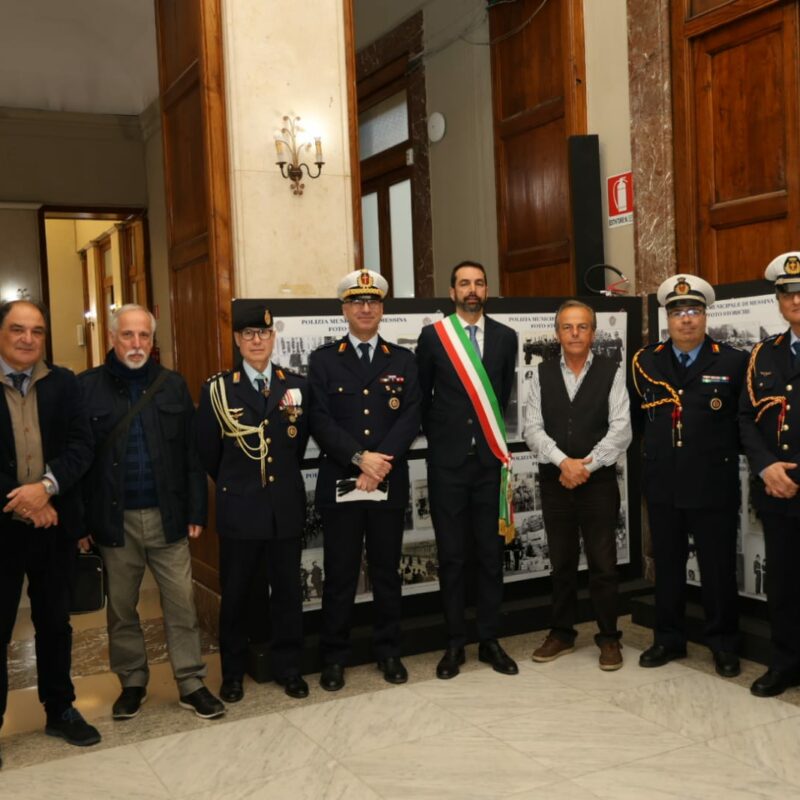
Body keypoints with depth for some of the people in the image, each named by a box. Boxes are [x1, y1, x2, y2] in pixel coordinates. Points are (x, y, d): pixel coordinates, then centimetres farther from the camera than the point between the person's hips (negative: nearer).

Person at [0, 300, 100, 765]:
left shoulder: (64, 384, 4)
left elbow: (82, 444, -4)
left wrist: (46, 487, -19)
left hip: (54, 524, 3)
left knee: (55, 622, 16)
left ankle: (60, 709, 31)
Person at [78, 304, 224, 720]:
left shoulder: (173, 385, 4)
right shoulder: (86, 387, -2)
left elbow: (192, 452, 4)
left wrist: (196, 511, 1)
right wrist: (80, 520, -6)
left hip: (167, 516, 1)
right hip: (114, 519, -1)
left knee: (181, 605, 6)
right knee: (121, 608, 13)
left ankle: (191, 684, 18)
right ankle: (132, 683, 29)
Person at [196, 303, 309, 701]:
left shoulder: (296, 384, 4)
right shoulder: (217, 388, -2)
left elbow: (301, 444, 9)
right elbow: (208, 453, 4)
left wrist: (283, 479, 10)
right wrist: (234, 485, 11)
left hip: (286, 506, 2)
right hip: (239, 508, -2)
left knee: (287, 590, 11)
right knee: (235, 593, 9)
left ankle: (287, 667, 26)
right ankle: (233, 672, 25)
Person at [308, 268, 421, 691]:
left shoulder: (403, 360, 10)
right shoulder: (323, 360, 5)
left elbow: (410, 418, -1)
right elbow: (320, 420, -5)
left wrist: (381, 462, -14)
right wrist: (360, 458, -17)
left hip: (390, 483, 2)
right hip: (339, 483, -1)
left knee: (387, 572, 11)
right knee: (339, 575, 5)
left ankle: (388, 652, 24)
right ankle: (334, 657, 18)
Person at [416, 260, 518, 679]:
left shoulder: (505, 337, 7)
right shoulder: (433, 336, 1)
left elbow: (505, 394, 13)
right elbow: (421, 396, 8)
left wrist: (496, 437, 12)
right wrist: (438, 436, 8)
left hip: (490, 459, 2)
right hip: (448, 460, -1)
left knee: (491, 554, 7)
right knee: (452, 556, 5)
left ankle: (489, 640, 18)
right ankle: (455, 643, 15)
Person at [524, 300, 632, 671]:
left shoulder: (612, 372, -1)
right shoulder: (542, 374, 5)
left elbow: (621, 429, -9)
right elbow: (533, 428, -3)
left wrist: (587, 465, -15)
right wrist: (563, 462, -17)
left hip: (599, 482, -2)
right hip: (554, 482, 2)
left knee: (603, 564, 3)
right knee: (562, 563, 12)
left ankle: (609, 637, 18)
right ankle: (562, 633, 26)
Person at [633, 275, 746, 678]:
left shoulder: (733, 362, -4)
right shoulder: (646, 361, 5)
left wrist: (722, 451, -4)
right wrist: (658, 446, 6)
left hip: (713, 486, -3)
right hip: (662, 484, 3)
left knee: (718, 568, 6)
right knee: (667, 565, 13)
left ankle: (723, 643, 22)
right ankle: (668, 638, 27)